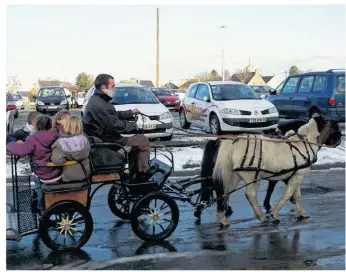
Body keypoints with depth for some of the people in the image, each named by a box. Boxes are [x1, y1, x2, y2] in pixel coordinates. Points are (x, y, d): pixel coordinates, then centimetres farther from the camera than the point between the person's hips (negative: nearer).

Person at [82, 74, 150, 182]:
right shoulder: (99, 105, -25)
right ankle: (142, 175, 2)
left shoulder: (97, 100, 10)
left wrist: (131, 113, 15)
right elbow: (116, 125, -23)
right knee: (142, 140, -7)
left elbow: (115, 115, 21)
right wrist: (134, 126, -9)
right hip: (107, 143, -11)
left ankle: (134, 176, 27)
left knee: (136, 141, 26)